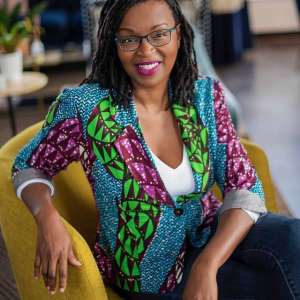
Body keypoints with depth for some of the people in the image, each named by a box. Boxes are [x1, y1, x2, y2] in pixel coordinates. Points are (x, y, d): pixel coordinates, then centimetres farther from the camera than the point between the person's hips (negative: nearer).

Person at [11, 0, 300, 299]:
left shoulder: (205, 96, -6)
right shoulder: (84, 106, -15)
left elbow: (244, 188, -9)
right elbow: (29, 167, 0)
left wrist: (206, 266, -26)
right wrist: (48, 218, -23)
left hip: (211, 238, 4)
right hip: (150, 275, -4)